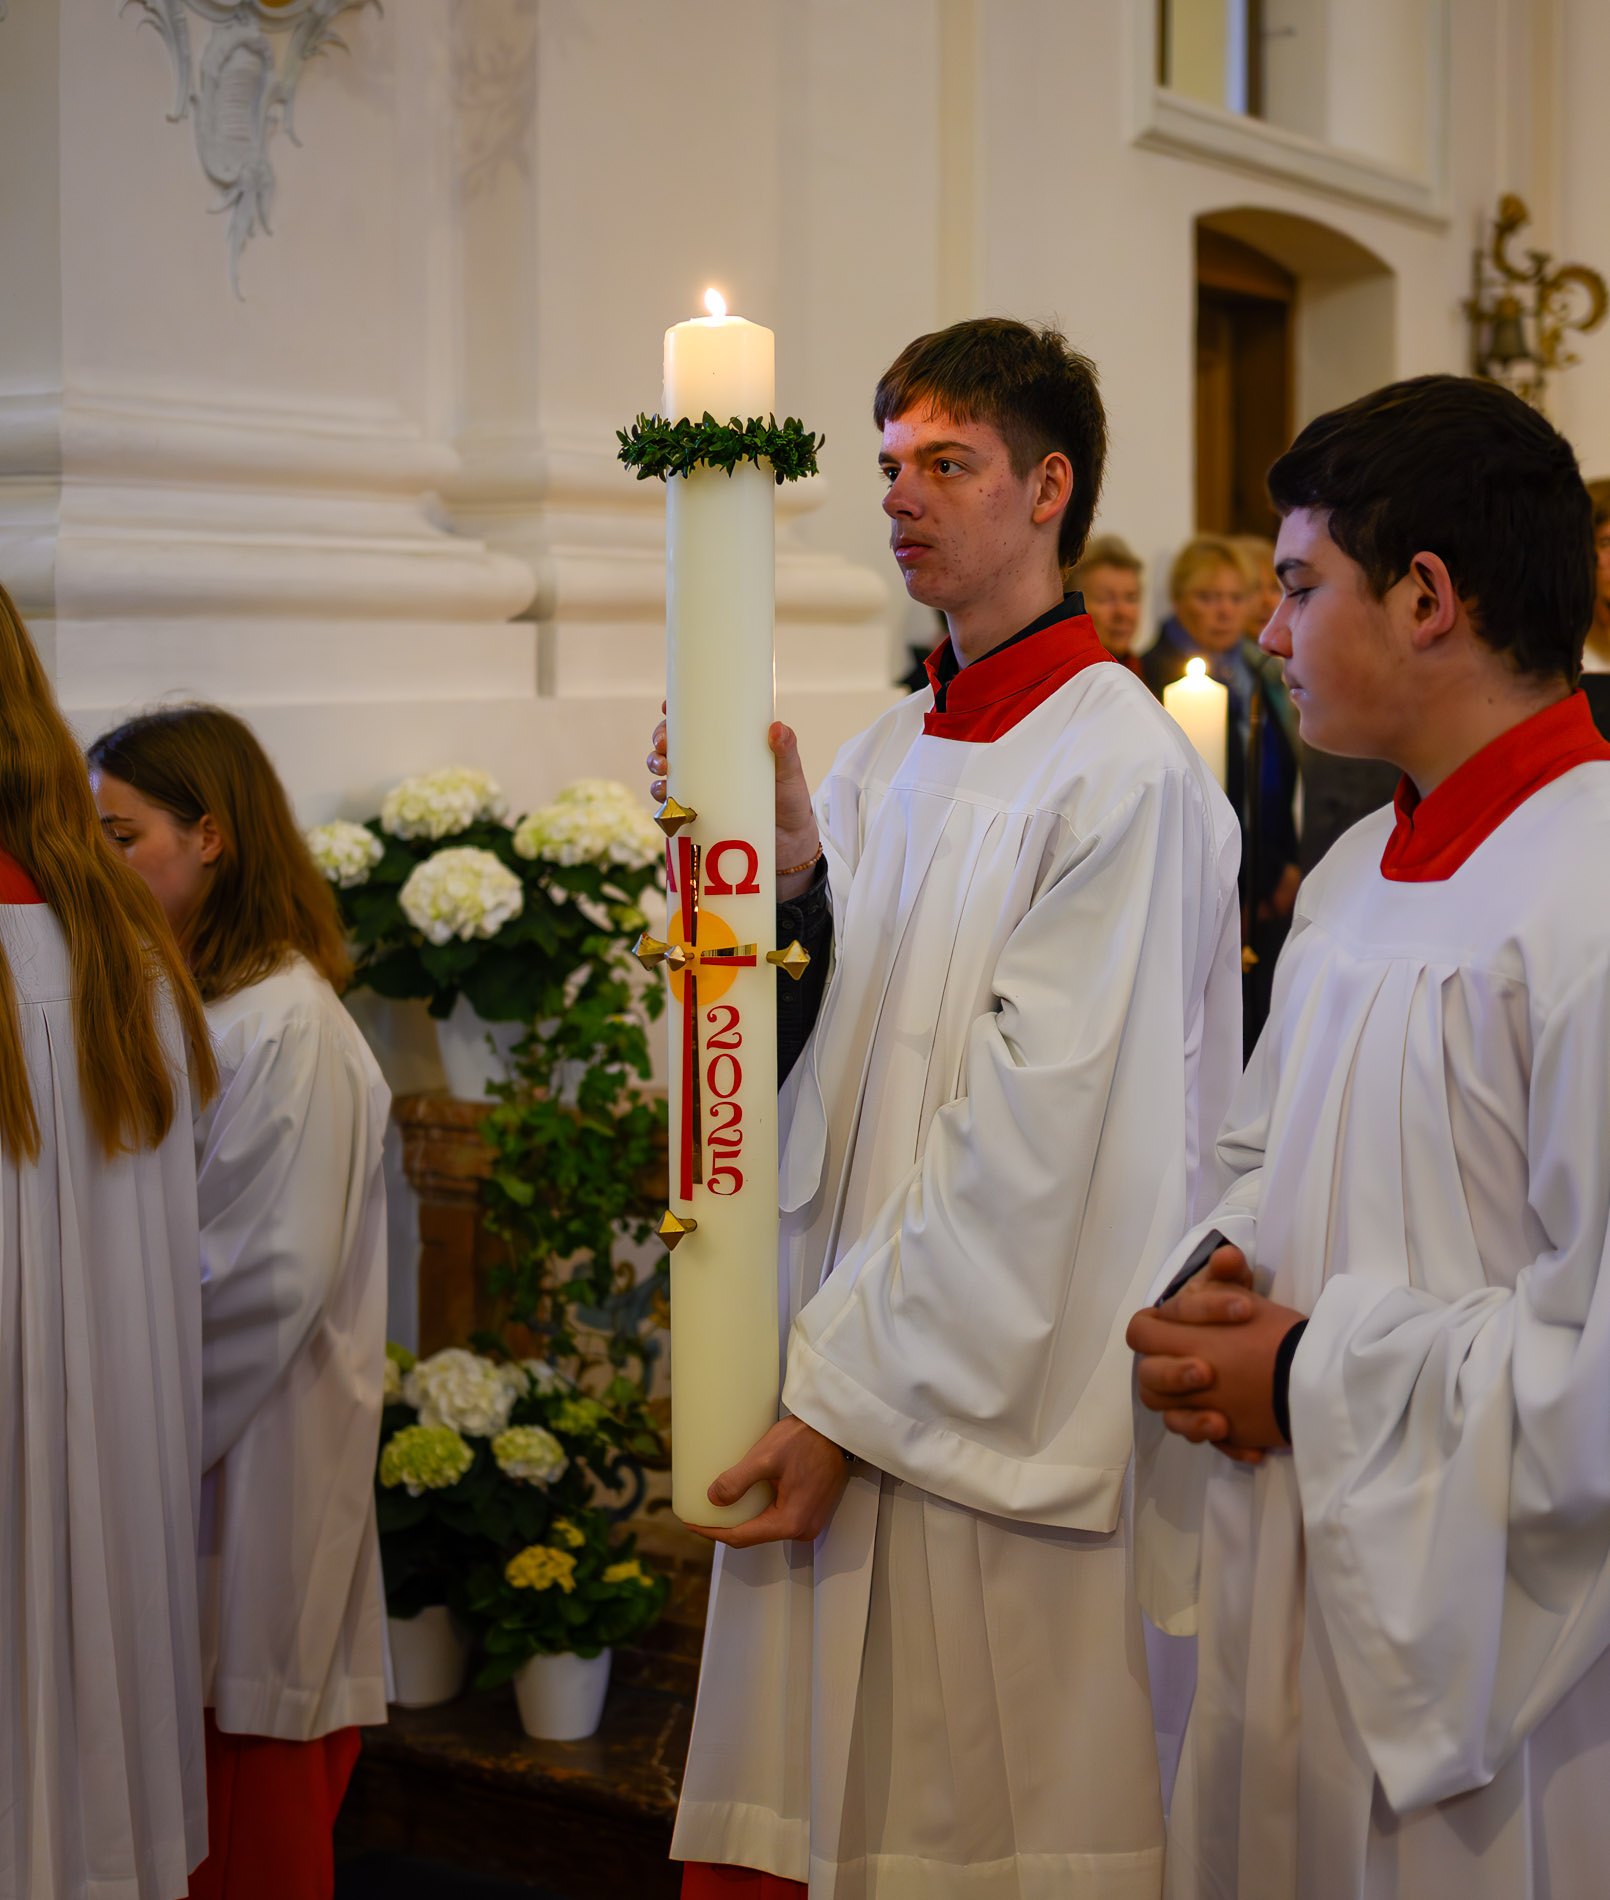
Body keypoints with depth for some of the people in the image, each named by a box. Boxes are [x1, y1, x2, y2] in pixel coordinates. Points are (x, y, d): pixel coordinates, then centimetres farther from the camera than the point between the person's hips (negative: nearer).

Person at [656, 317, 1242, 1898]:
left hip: (1012, 1412, -7)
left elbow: (1034, 1130, -15)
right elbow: (833, 1057, 9)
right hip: (848, 1368, 7)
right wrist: (789, 873, -8)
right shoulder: (884, 760, 13)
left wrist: (853, 1397, -14)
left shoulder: (1123, 773, -10)